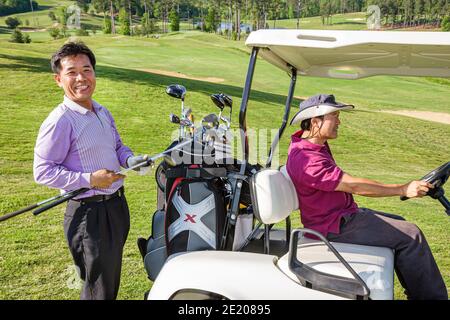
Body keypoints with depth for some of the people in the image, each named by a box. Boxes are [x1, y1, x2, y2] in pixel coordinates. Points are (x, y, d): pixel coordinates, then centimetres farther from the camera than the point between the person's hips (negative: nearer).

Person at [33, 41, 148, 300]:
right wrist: (89, 180, -24)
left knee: (112, 278, 23)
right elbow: (43, 172, -19)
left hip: (117, 203, 8)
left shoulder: (103, 113, 8)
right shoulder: (60, 121, -18)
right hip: (89, 212, -8)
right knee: (99, 288, 3)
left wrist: (130, 159, -1)